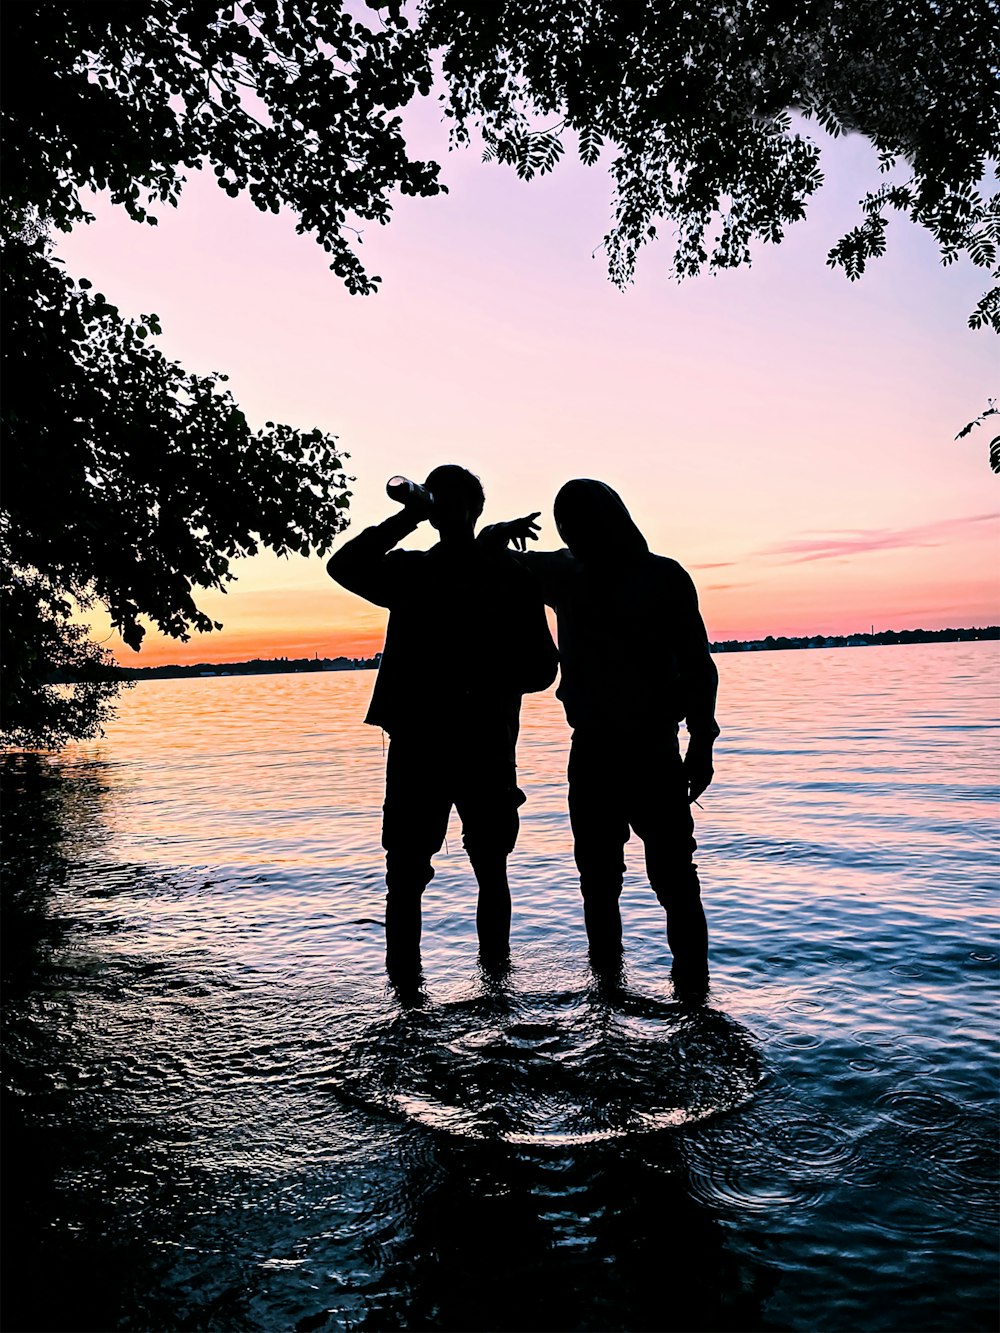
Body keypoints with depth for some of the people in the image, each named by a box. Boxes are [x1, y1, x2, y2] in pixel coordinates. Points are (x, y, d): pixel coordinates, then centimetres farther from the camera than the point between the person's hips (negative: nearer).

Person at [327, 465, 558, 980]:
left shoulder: (508, 574, 5)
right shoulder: (409, 570, 11)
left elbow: (541, 667, 1)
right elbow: (344, 567, -6)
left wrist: (484, 685, -16)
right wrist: (405, 519, -10)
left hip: (487, 747, -1)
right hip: (416, 745, 1)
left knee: (490, 870, 10)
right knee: (405, 874, -1)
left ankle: (495, 972, 23)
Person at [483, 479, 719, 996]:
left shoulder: (665, 577, -1)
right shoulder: (564, 573, 10)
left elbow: (697, 665, 0)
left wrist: (700, 742, -9)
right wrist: (498, 534, -1)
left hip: (653, 750, -4)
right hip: (591, 751, 4)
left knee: (673, 879, -4)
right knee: (598, 881, 10)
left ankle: (692, 991, 3)